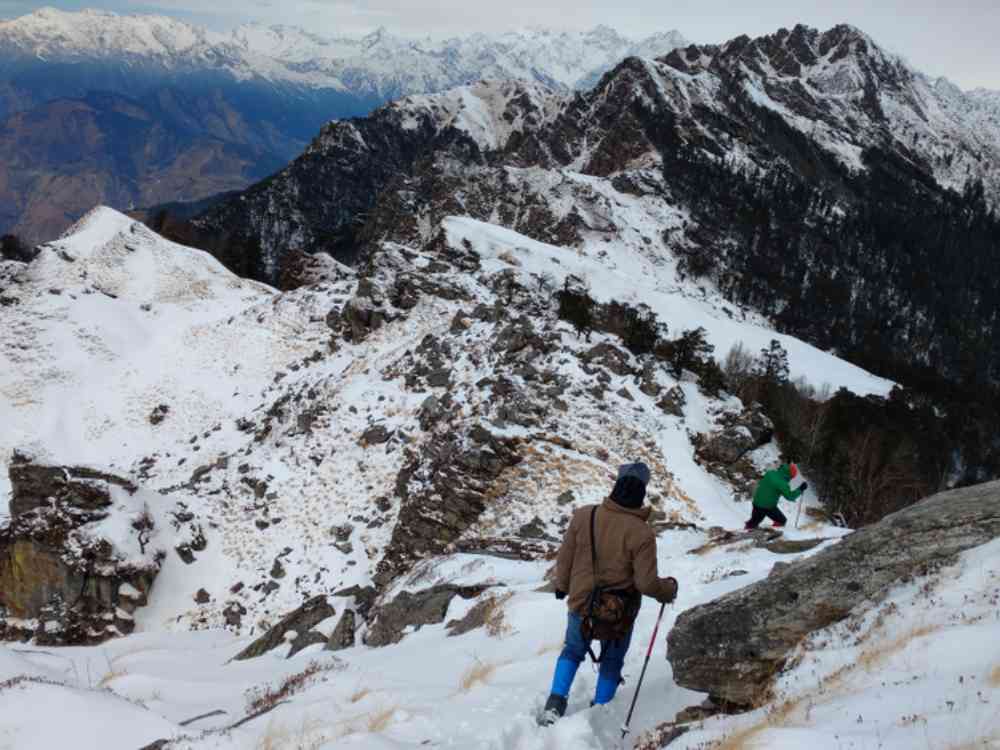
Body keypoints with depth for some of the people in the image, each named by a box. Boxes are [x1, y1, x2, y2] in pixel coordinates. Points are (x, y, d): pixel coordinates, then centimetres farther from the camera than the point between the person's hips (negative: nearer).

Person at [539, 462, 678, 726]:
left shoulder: (584, 515, -14)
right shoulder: (641, 532, -23)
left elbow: (565, 557, -3)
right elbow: (647, 583, -22)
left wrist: (562, 585, 16)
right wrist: (669, 589, -1)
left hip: (581, 604, 2)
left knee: (573, 651, 27)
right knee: (612, 661, 24)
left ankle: (555, 704, 15)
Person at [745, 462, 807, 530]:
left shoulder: (770, 473, -2)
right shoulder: (782, 484, -22)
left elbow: (760, 483, 12)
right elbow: (790, 496, -15)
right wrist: (801, 489, -7)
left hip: (756, 503, 7)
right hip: (768, 507, -7)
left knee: (753, 522, 22)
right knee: (782, 521, 13)